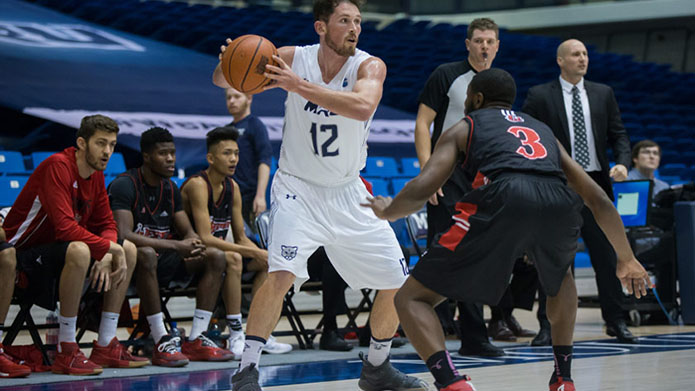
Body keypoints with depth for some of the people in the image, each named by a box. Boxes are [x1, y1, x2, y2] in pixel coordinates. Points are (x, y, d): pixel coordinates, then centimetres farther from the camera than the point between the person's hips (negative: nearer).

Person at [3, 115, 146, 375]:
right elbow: (66, 227, -32)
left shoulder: (96, 174, 5)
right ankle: (66, 353, -30)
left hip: (55, 250, 10)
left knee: (129, 250, 5)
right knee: (78, 251, -37)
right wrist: (109, 248, -25)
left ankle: (105, 346, 4)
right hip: (22, 253, -10)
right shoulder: (58, 166, -22)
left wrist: (106, 258, -13)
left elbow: (107, 225, 9)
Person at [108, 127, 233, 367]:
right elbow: (123, 235, -28)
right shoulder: (124, 185, -16)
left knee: (215, 257, -8)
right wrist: (176, 245, -32)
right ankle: (161, 342, -37)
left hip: (163, 261, 8)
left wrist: (195, 245, -18)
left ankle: (196, 340, -15)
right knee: (146, 255, -40)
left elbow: (188, 232, 10)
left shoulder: (171, 189, 9)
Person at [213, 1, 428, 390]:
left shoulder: (370, 66, -14)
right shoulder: (293, 58, -11)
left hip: (348, 193, 3)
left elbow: (363, 107, -37)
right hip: (298, 188, -2)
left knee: (398, 284, 5)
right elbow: (223, 80, -6)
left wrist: (300, 85, -44)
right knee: (281, 272, -26)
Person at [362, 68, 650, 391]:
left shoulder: (463, 129, 27)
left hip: (503, 200, -4)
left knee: (411, 298, 8)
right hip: (559, 205, 4)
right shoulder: (542, 130, 38)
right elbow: (598, 200, 34)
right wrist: (627, 259, 44)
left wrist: (386, 211, 33)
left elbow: (421, 190, 12)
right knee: (559, 277, 41)